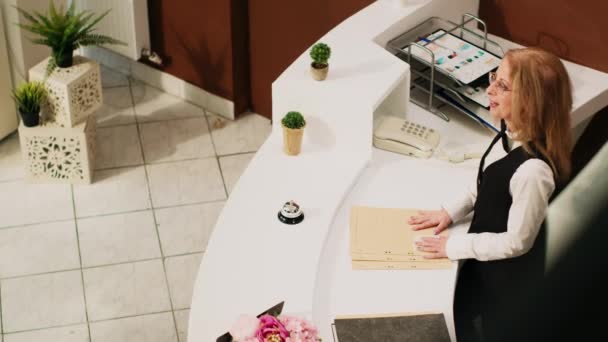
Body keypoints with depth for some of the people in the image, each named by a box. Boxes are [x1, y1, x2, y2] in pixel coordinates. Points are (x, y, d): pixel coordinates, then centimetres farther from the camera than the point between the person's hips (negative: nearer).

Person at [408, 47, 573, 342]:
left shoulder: (533, 169, -39)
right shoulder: (511, 132, -13)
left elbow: (517, 242, -27)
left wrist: (455, 245, -18)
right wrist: (451, 212, 3)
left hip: (510, 273, -7)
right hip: (488, 258, 8)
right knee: (462, 316, 29)